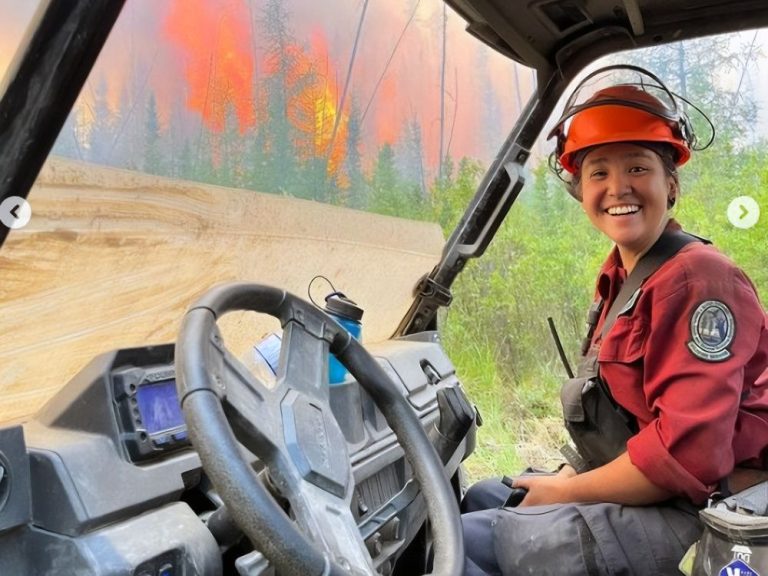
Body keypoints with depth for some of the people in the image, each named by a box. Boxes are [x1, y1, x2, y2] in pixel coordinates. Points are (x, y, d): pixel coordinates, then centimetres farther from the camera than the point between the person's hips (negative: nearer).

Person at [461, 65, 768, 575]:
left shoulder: (697, 279, -18)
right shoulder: (619, 279, 9)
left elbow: (686, 453, -26)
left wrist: (567, 492, -14)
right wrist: (570, 475, 1)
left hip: (697, 517, -9)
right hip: (642, 495, 9)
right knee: (480, 498, 20)